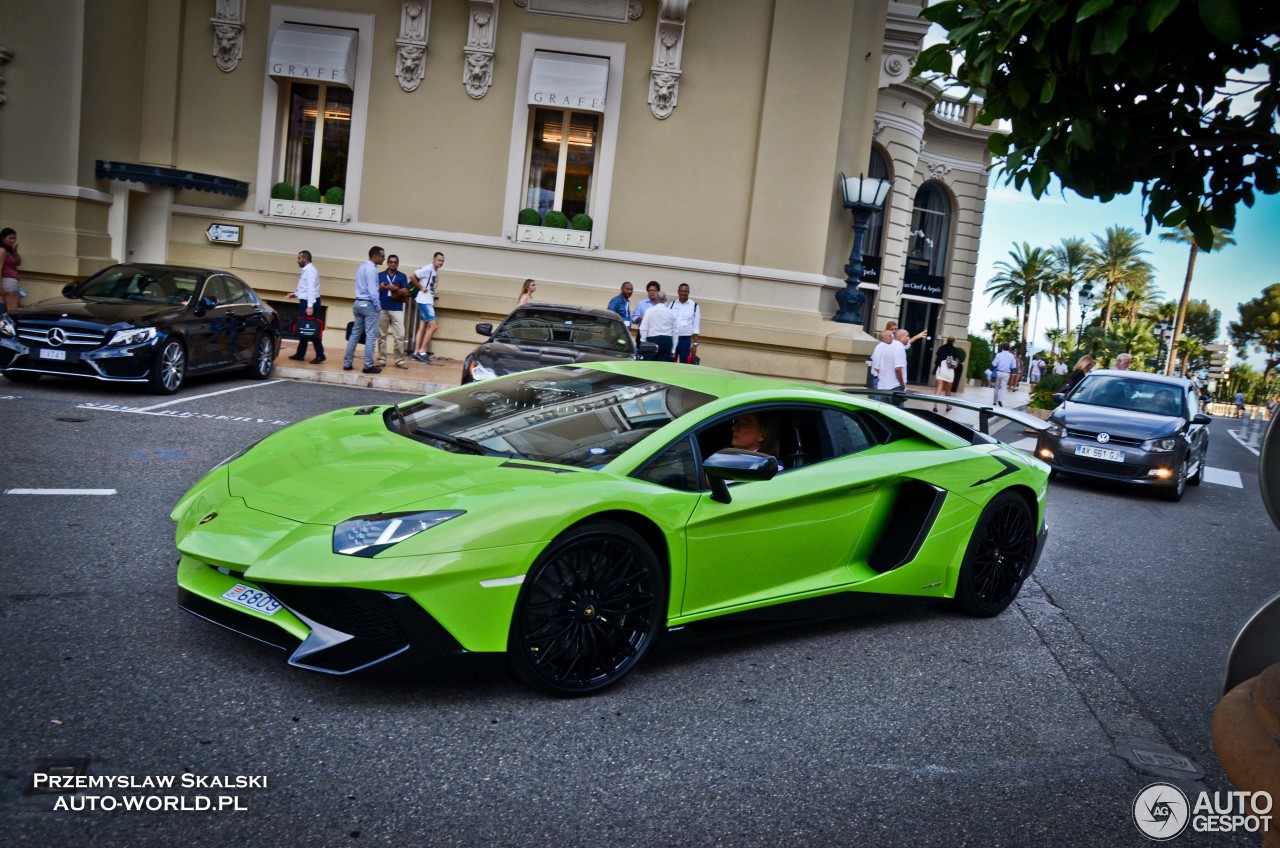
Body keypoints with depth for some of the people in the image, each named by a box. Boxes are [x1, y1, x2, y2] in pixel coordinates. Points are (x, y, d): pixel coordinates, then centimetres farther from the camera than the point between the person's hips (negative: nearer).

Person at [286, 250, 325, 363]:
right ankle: (300, 354, 20)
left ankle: (320, 355, -5)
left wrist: (310, 306, -28)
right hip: (305, 302, 10)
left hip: (310, 303, -10)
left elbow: (311, 289, -22)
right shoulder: (305, 270, 16)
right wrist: (296, 294, 14)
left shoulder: (310, 270, -14)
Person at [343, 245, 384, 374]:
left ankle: (347, 363, 10)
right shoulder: (371, 268, -14)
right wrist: (378, 306, -13)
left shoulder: (362, 266, 16)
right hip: (368, 304, -9)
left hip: (358, 303, 9)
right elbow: (372, 290, -19)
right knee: (371, 335, -6)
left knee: (355, 334, 10)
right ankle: (368, 365, -6)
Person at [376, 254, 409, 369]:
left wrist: (395, 288, -15)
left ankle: (400, 361, -2)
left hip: (397, 310, -1)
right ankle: (382, 360, 11)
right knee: (381, 336, 5)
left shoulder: (402, 276, 7)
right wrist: (380, 287, -13)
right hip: (382, 309, 1)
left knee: (399, 336, -7)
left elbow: (406, 292, 1)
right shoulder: (380, 275, 10)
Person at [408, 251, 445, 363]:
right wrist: (421, 288, -14)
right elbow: (412, 276, -19)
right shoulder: (427, 269, -14)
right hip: (424, 301, -9)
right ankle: (422, 351, -8)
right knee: (433, 326, -12)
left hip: (429, 302, 9)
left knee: (422, 327, 9)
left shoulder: (436, 272, 13)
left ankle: (416, 352, 11)